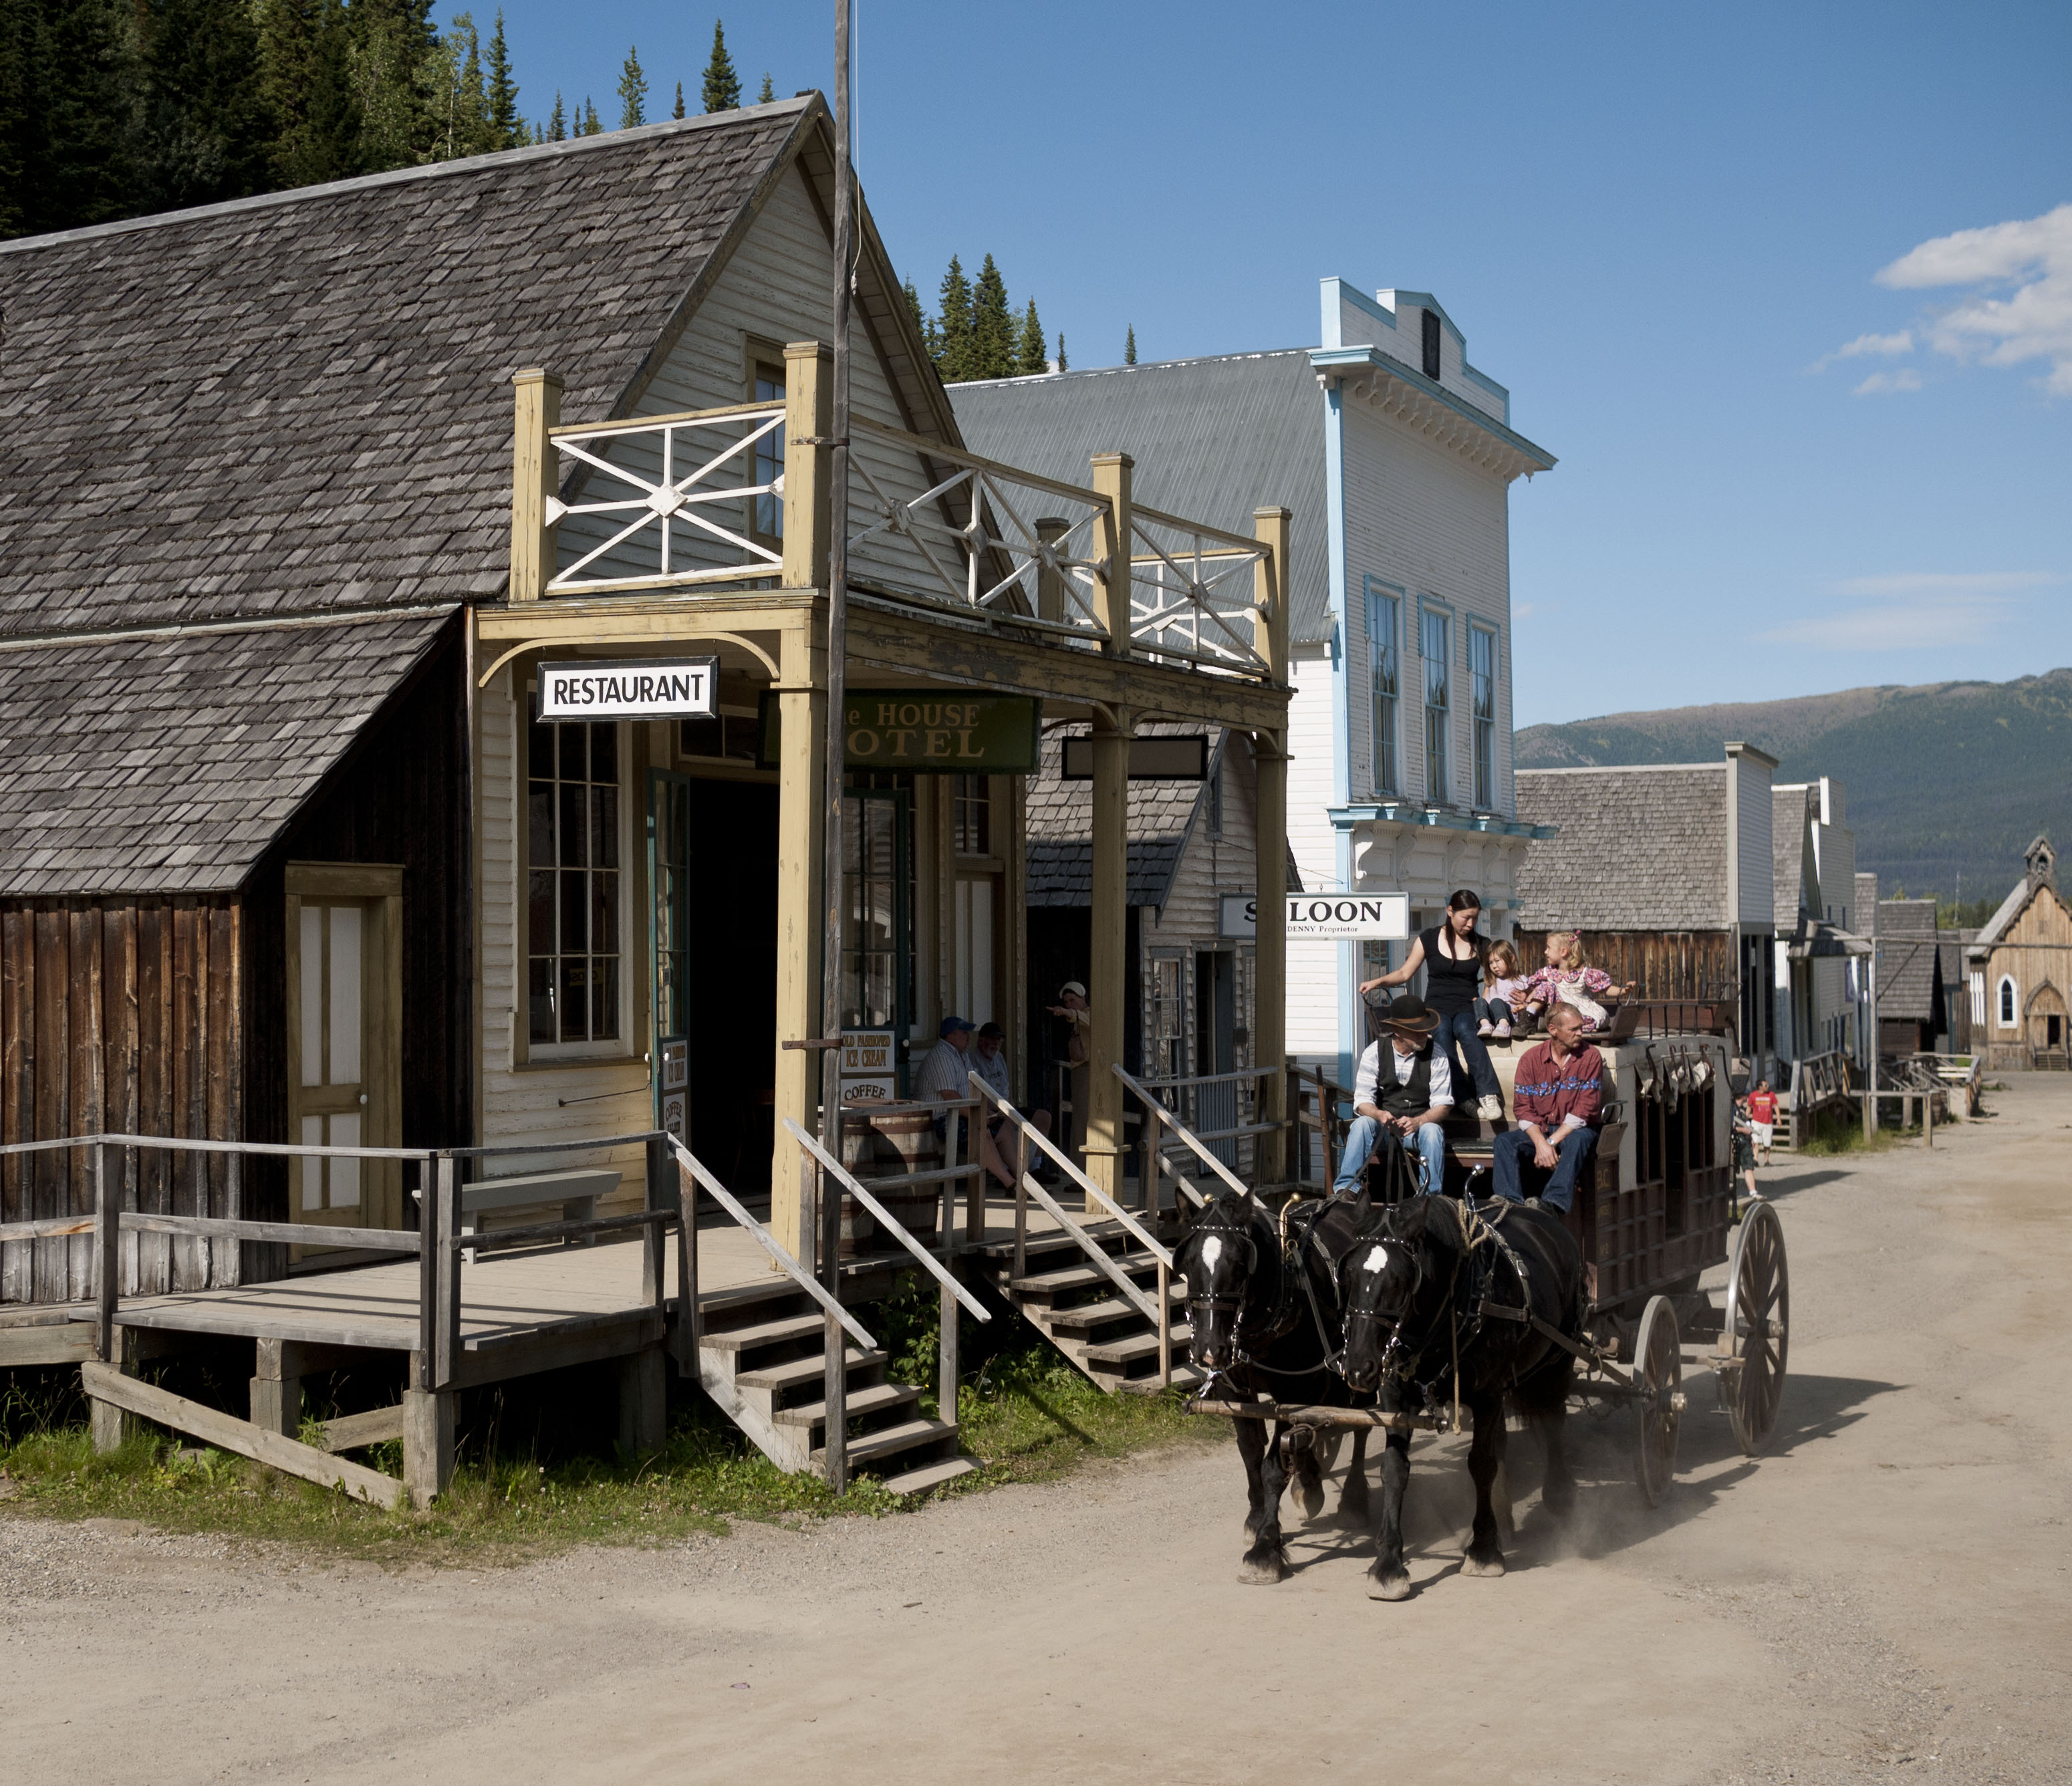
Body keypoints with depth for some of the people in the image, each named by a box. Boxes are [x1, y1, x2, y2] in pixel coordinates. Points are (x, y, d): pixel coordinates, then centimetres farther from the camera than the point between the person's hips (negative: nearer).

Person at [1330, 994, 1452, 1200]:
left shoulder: (1436, 1055, -5)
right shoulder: (1374, 1052, -4)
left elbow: (1442, 1105, -8)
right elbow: (1362, 1101, -8)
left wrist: (1417, 1122, -28)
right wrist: (1380, 1115, -32)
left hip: (1421, 1124, 0)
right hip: (1382, 1127, 0)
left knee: (1433, 1131, -33)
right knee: (1362, 1123, -30)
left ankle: (1431, 1196, -31)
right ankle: (1346, 1189, -34)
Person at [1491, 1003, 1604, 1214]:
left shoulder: (1590, 1057, -3)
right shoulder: (1531, 1058, 2)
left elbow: (1585, 1110, -10)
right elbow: (1522, 1108, -2)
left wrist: (1551, 1142, -18)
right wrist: (1541, 1143, -21)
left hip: (1575, 1130, -3)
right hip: (1539, 1130, 3)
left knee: (1578, 1140, -37)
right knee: (1504, 1141, -23)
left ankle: (1553, 1203, -54)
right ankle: (1511, 1203, -40)